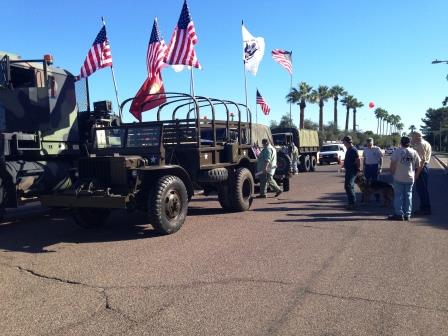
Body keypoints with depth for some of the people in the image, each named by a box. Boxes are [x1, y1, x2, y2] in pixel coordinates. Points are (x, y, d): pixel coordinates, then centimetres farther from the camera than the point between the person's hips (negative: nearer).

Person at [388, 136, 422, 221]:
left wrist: (392, 173, 2)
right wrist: (416, 176, 16)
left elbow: (392, 164, -12)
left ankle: (399, 214, 1)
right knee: (408, 196, 10)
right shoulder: (414, 152, 5)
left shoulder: (397, 151, -7)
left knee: (398, 196, 2)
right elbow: (419, 166, 6)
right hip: (410, 178, 4)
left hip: (399, 178, -3)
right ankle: (407, 215, 13)